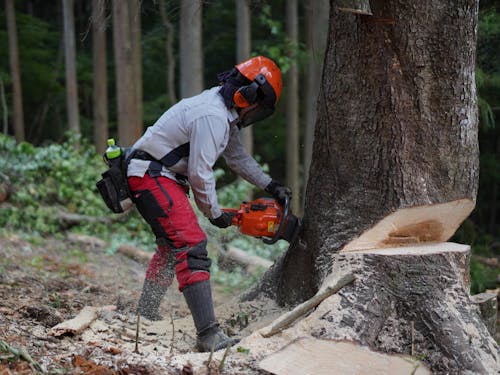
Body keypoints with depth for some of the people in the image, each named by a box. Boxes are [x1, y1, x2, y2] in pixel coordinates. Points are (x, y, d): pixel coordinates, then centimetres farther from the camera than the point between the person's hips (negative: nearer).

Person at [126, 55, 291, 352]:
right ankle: (209, 335, -28)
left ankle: (146, 316, 38)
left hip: (166, 178, 12)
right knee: (192, 247, -20)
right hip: (151, 177, -12)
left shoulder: (226, 114, 11)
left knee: (172, 245, 24)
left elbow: (237, 156, 24)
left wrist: (269, 185, 19)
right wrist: (214, 213, -7)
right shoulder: (212, 116, -22)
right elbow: (200, 172, -20)